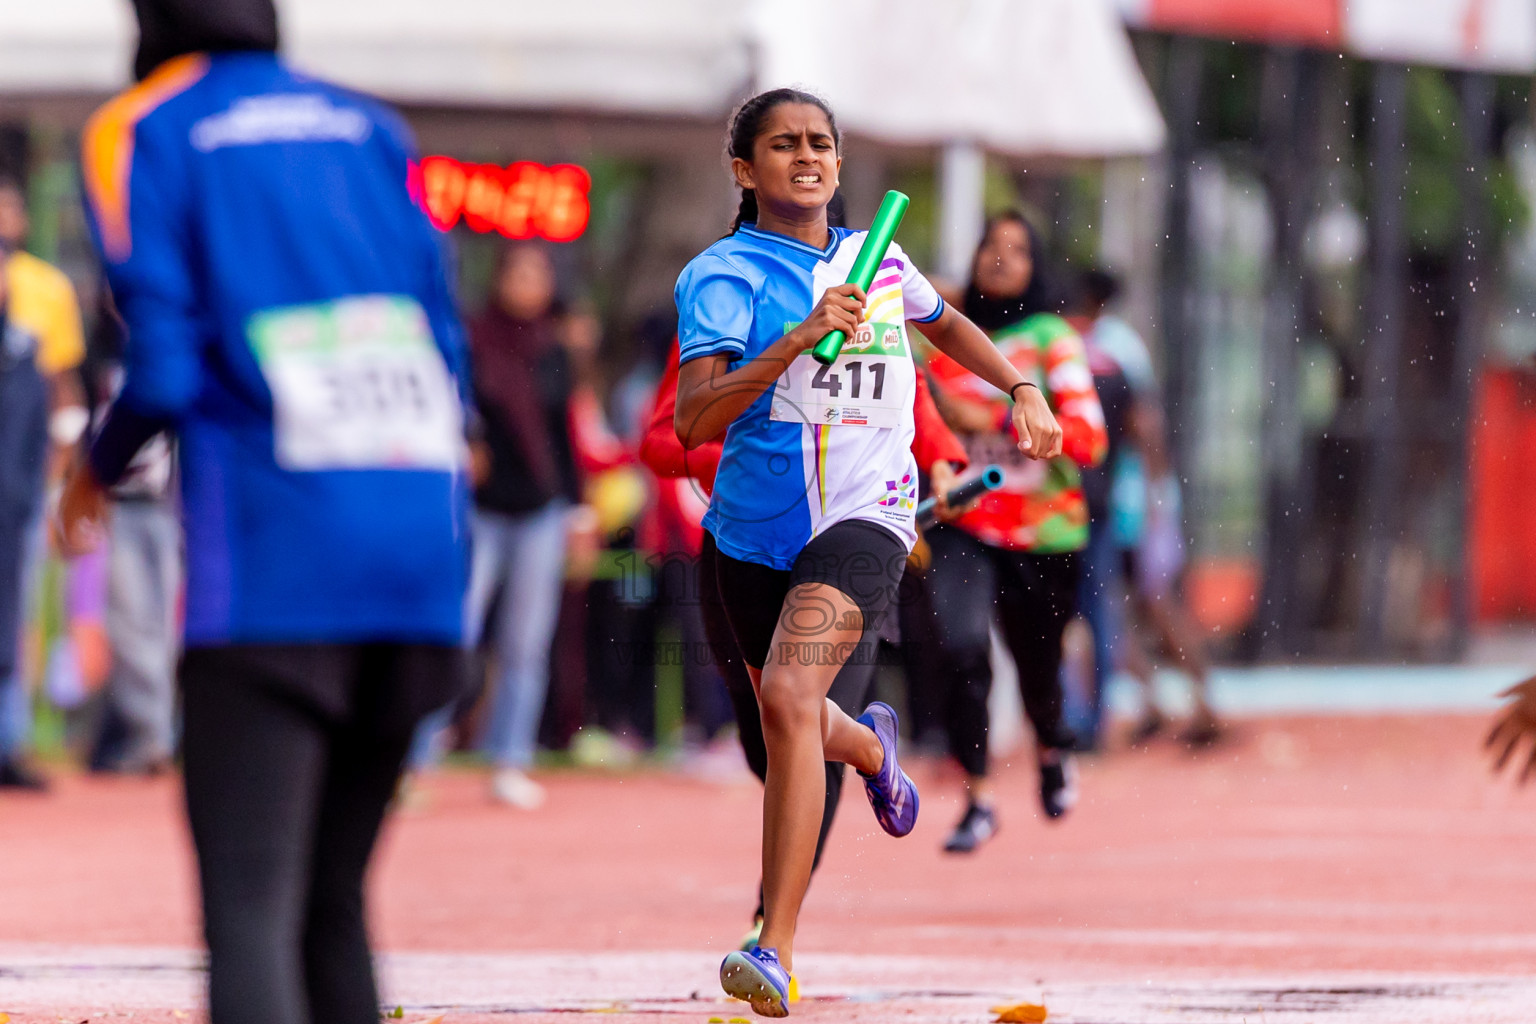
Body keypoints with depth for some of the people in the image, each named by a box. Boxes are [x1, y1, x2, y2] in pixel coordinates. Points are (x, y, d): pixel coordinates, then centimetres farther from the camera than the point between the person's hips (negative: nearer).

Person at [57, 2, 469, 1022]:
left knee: (249, 906, -10)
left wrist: (95, 472, 13)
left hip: (274, 555, -5)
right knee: (334, 903, 14)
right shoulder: (371, 127, 18)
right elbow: (448, 340, 14)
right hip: (427, 547, 5)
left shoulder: (141, 133, 3)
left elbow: (164, 370, -6)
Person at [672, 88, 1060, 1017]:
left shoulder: (879, 260, 7)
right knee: (794, 730, 18)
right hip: (757, 527, 1)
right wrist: (798, 339, -29)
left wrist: (1022, 389, 20)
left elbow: (947, 323, 32)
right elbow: (694, 420, -20)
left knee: (789, 695, -25)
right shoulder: (724, 275, -6)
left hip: (865, 514, -1)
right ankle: (870, 744, 60)